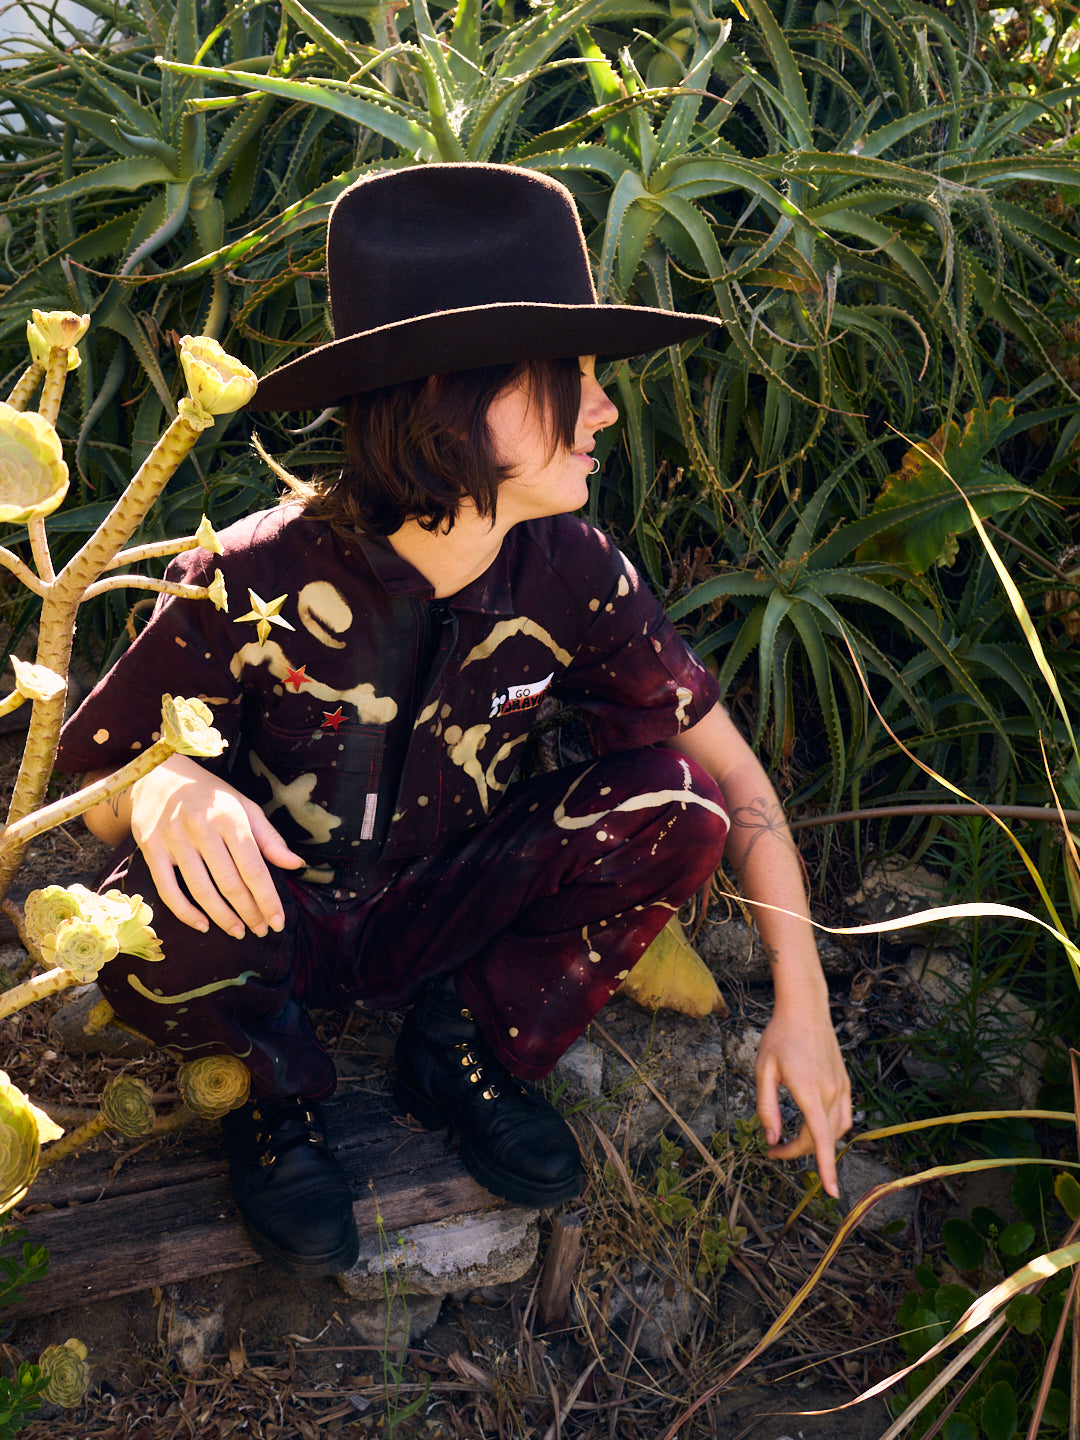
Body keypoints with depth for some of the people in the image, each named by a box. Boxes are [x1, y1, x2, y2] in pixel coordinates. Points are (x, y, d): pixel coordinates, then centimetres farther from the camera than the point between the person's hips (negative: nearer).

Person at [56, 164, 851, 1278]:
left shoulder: (571, 578, -16)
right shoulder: (255, 584, -25)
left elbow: (736, 776, -9)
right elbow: (92, 788, -15)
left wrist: (802, 1008, -14)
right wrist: (164, 790, -40)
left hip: (445, 918, 3)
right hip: (282, 924, -2)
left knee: (678, 804, -22)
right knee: (161, 924, -37)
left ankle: (471, 1049, 2)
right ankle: (275, 1096, 0)